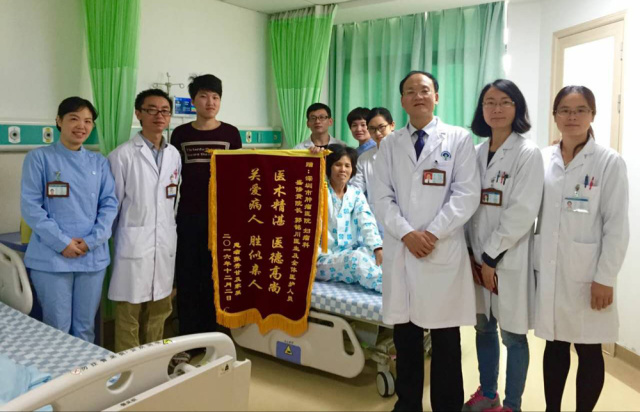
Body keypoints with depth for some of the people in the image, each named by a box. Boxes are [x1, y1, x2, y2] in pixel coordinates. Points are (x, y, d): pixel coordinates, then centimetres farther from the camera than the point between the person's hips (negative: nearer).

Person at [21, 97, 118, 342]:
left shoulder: (99, 163, 10)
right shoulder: (39, 158, 0)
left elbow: (109, 204, 5)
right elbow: (30, 206, -6)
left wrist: (92, 240, -9)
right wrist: (62, 242, -14)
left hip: (93, 256, 3)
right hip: (51, 257, -3)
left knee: (86, 327, 12)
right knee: (57, 328, 4)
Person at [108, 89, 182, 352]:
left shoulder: (174, 155, 9)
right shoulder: (122, 155, -7)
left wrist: (171, 232, 14)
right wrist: (106, 240, -1)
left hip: (165, 245, 5)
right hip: (133, 244, -5)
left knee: (159, 313, 15)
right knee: (129, 315, 3)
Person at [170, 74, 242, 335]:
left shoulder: (231, 133, 3)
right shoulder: (180, 134, 4)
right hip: (188, 214, 1)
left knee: (215, 274, 6)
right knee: (187, 275, 5)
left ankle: (211, 334, 21)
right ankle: (188, 337, 19)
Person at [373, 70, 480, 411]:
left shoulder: (459, 139, 4)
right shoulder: (389, 144, 11)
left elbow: (467, 195, -5)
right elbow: (381, 198, 3)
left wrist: (432, 233, -13)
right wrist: (407, 234, -11)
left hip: (444, 252, -2)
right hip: (400, 251, 2)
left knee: (445, 341, 6)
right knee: (405, 338, 11)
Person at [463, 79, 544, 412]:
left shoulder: (528, 153, -8)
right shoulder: (478, 152, 8)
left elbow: (523, 212, -16)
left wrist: (491, 257, -15)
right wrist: (472, 253, 1)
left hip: (509, 258, -5)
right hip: (477, 256, 5)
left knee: (512, 335, 6)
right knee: (484, 328, 15)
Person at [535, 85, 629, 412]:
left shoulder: (609, 162, -5)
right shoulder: (543, 159, 4)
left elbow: (616, 226, -7)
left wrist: (605, 278, -11)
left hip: (586, 273, -3)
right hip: (548, 269, 3)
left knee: (588, 350, 7)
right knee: (554, 345, 14)